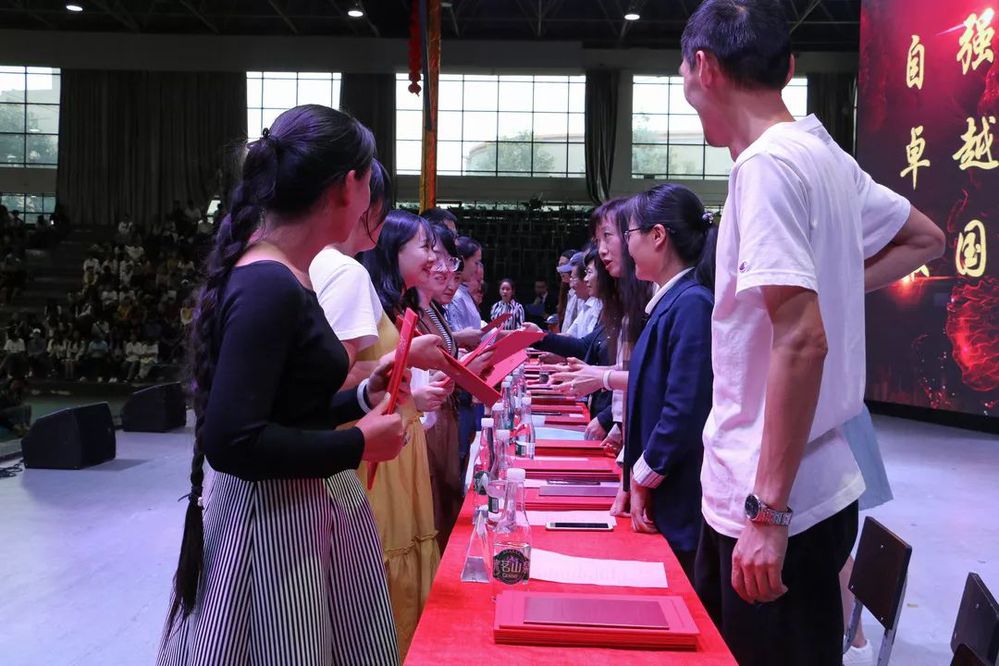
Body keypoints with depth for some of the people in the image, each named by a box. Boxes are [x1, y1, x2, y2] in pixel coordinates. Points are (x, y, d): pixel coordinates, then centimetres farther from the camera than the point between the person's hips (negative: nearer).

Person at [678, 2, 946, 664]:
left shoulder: (766, 164, -18)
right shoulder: (826, 154, 8)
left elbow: (801, 341, -25)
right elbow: (925, 239, 23)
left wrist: (766, 511, -22)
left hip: (779, 508, -9)